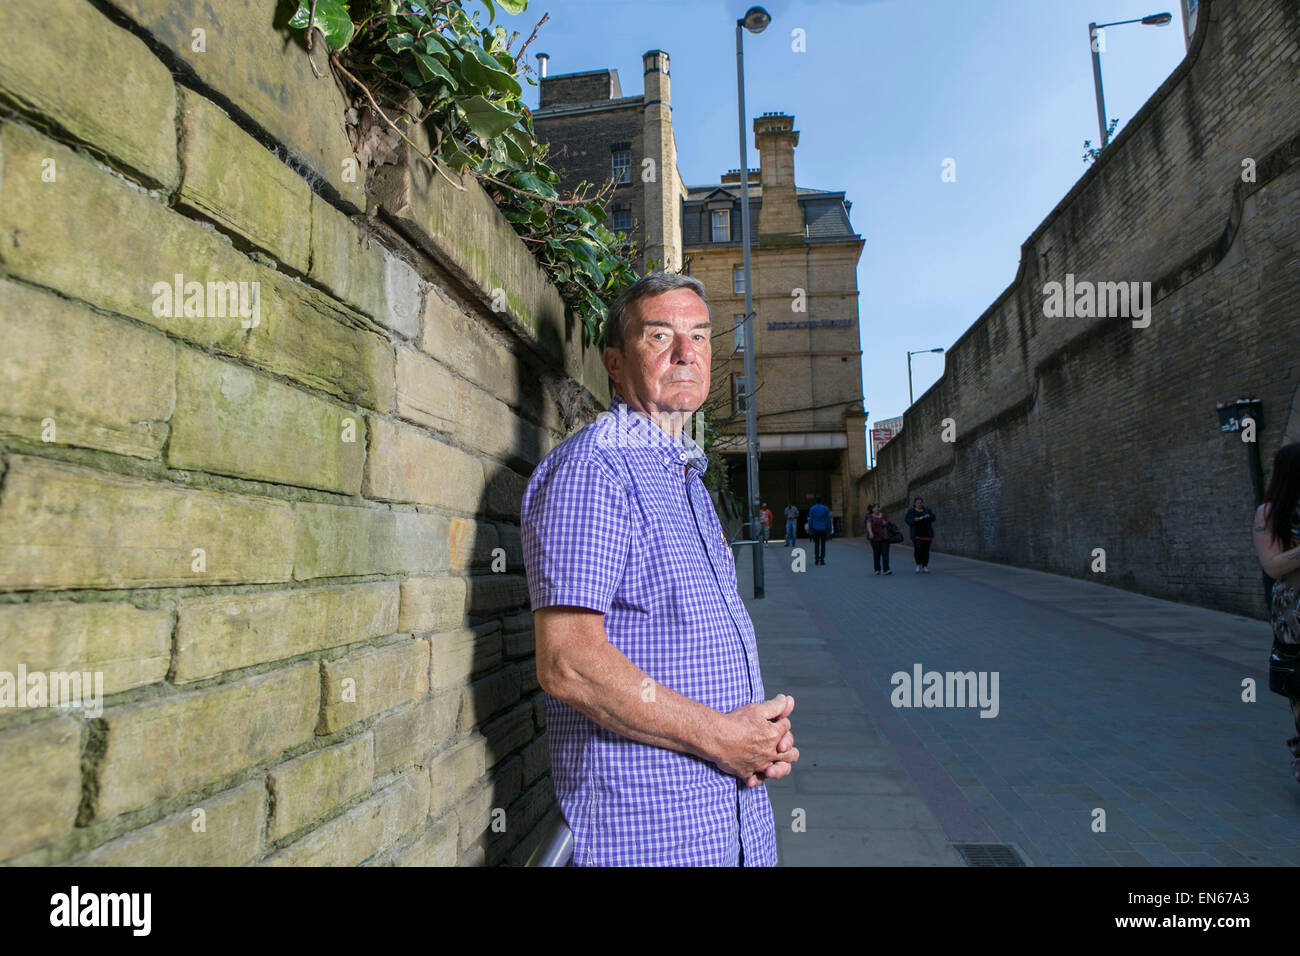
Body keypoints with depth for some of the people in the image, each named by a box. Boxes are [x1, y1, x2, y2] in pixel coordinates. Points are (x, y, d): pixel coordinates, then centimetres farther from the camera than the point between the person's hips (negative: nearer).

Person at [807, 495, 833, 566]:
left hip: (815, 529, 0)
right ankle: (822, 560, -1)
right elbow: (828, 520, -2)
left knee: (816, 544, 10)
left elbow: (810, 520, -4)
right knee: (823, 544, 5)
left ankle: (816, 560, 1)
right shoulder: (826, 509, -1)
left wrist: (810, 530, 0)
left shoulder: (812, 509, -2)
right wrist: (829, 531, 3)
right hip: (823, 529, 0)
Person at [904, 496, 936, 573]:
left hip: (926, 533, 2)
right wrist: (914, 520, -21)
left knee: (926, 550, 2)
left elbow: (933, 518, 0)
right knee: (918, 549, -15)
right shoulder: (911, 511, 6)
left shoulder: (927, 510, 9)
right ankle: (918, 565, 5)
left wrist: (929, 516, -22)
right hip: (916, 534, -2)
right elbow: (907, 519, -4)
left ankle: (925, 567, 10)